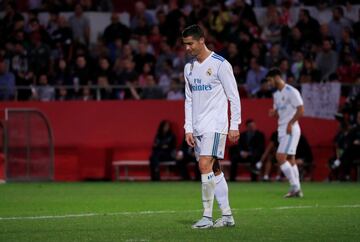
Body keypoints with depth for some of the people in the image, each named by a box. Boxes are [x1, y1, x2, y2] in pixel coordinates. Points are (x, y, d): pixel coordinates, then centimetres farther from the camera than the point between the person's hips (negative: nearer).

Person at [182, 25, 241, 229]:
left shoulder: (220, 64, -7)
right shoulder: (189, 68, 13)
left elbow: (234, 97, -6)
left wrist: (235, 126, -10)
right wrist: (188, 129, 8)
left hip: (215, 125, -7)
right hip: (198, 127, 7)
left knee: (205, 166, -18)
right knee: (214, 170, 7)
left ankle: (208, 216, -15)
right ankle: (227, 215, 12)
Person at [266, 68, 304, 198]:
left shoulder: (291, 92, -11)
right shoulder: (276, 94, 16)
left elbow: (301, 110, -15)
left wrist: (290, 123, -19)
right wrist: (273, 112, 1)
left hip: (291, 130, -9)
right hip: (282, 130, 9)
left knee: (280, 157, -16)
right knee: (290, 160, 7)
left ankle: (294, 186, -13)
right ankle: (297, 190, 8)